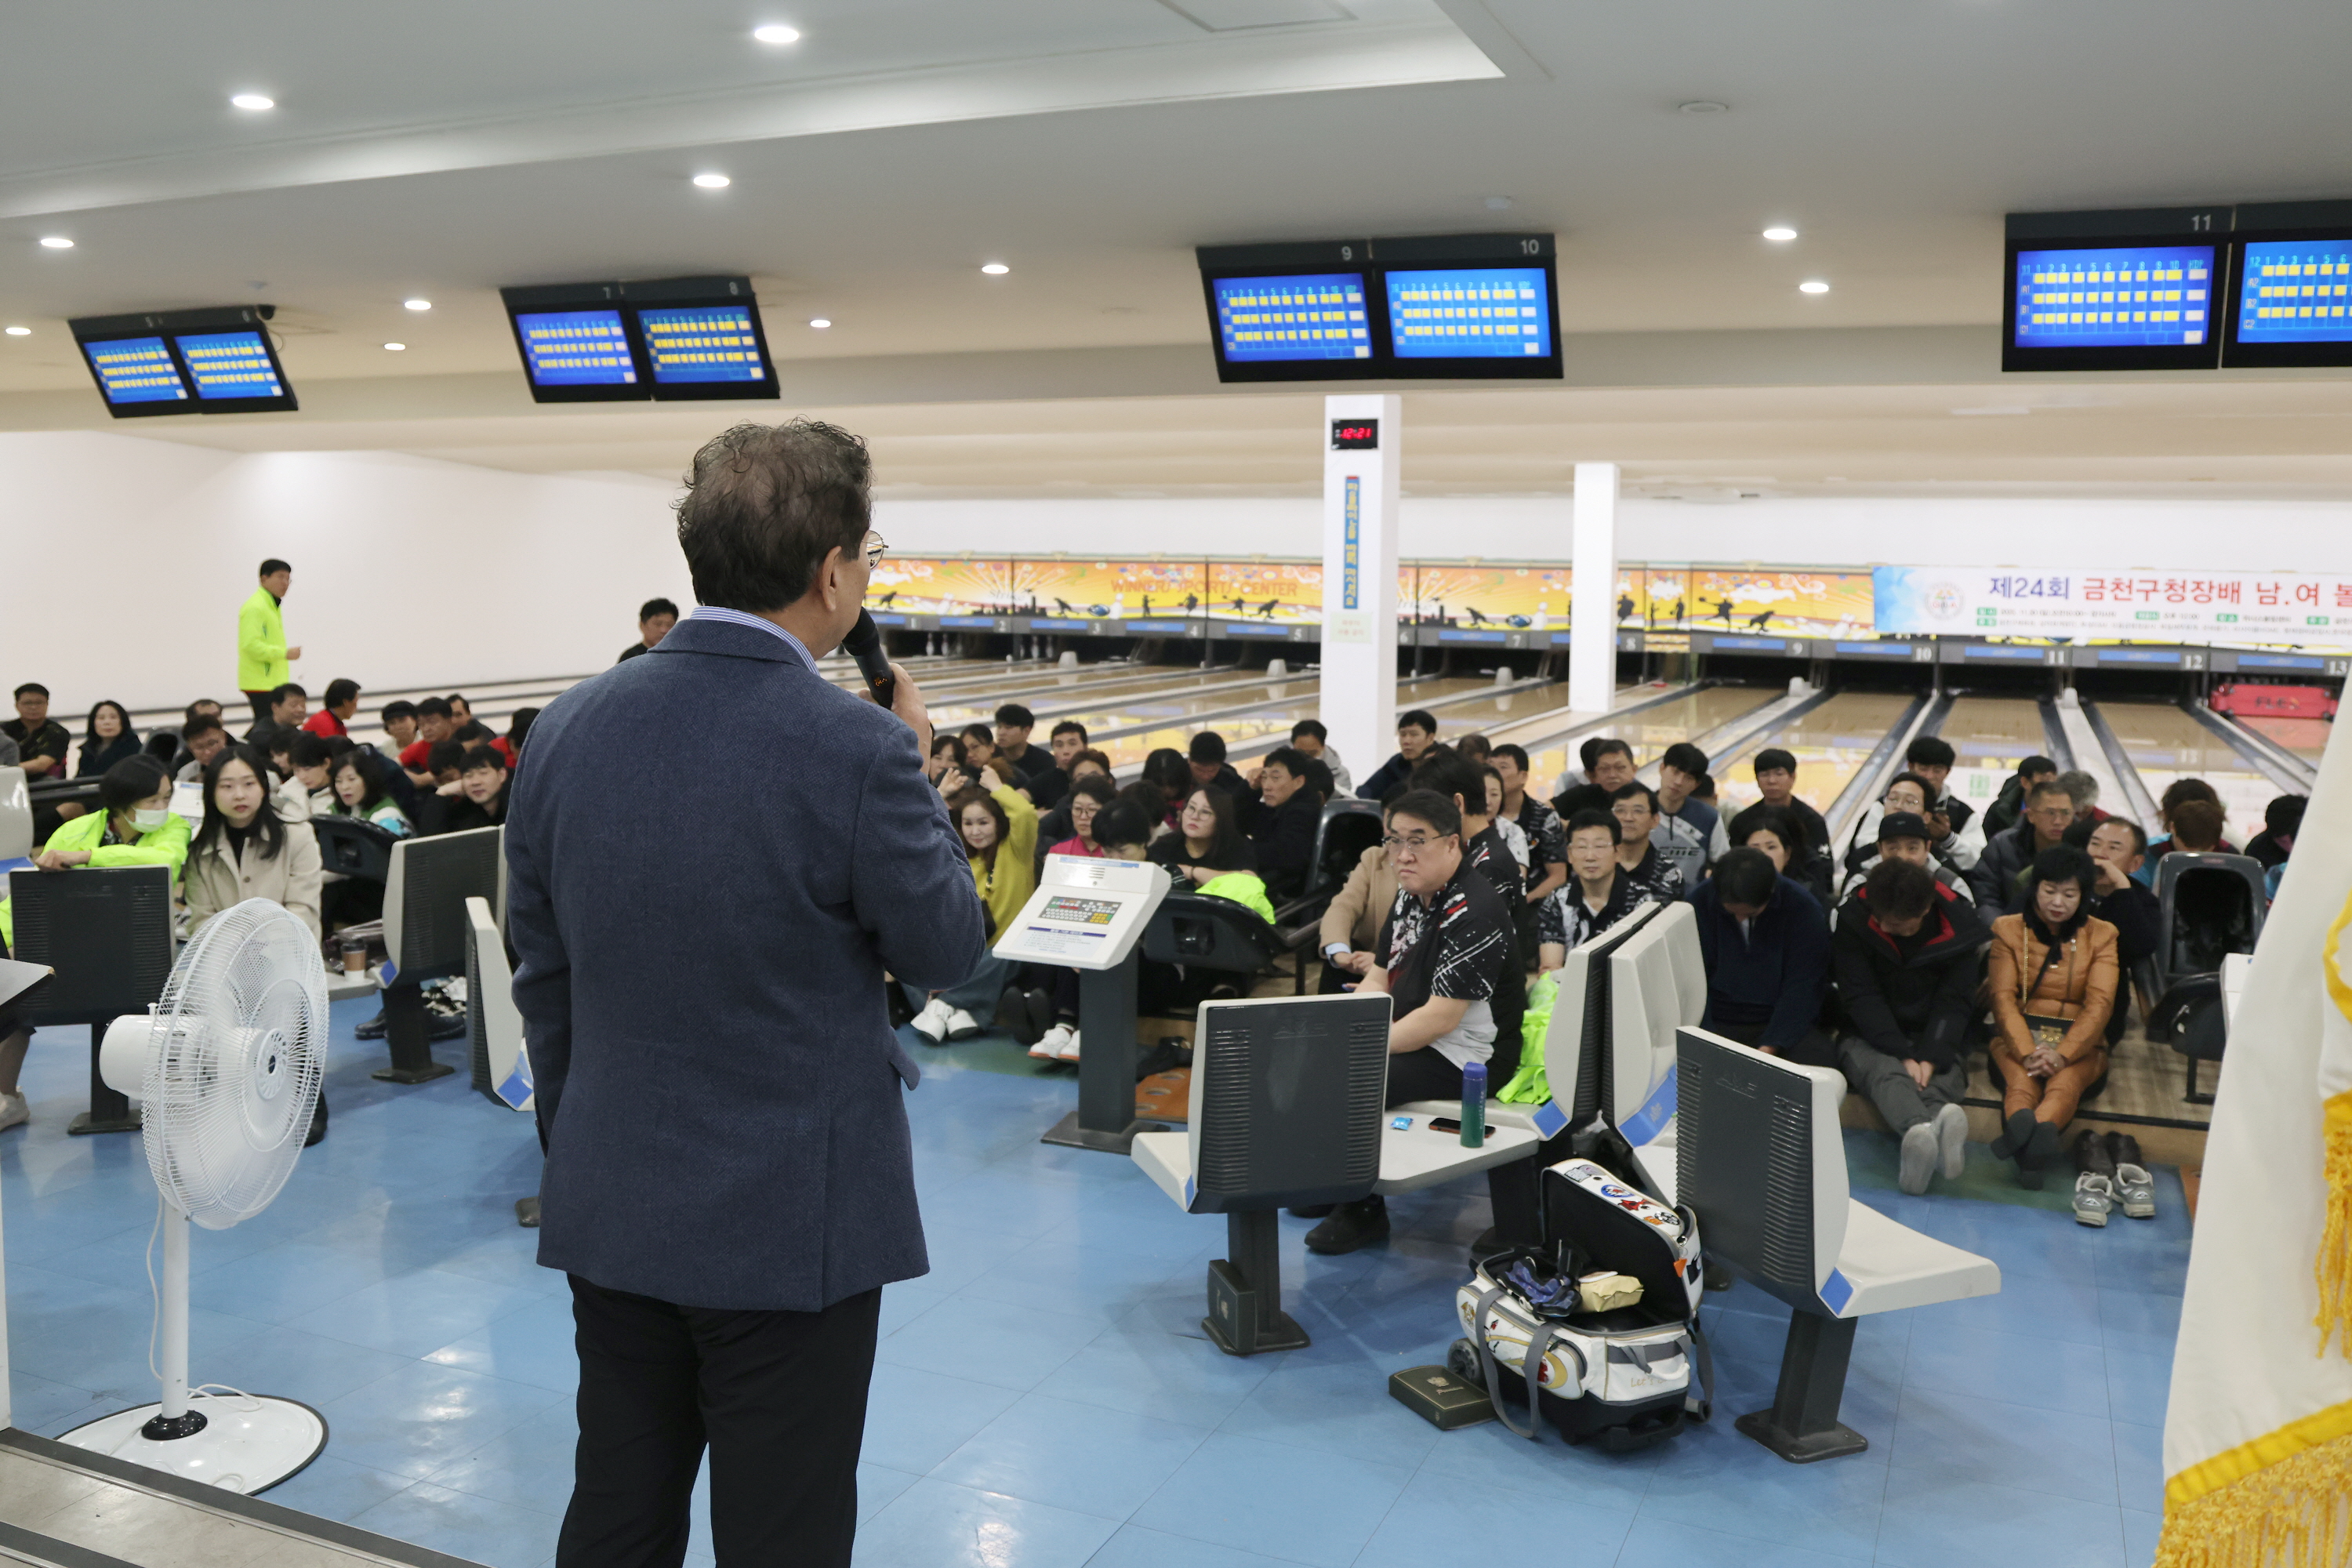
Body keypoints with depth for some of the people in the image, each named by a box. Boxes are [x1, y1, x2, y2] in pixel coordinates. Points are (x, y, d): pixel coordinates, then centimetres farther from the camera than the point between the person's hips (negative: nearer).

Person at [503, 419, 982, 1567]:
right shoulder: (855, 751, -21)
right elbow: (946, 948, -6)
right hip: (790, 1223, -5)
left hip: (608, 1213, 6)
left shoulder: (568, 728, -2)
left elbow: (542, 974, 6)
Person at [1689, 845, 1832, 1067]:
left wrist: (1769, 1047, -21)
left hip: (1785, 1022, 0)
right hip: (1718, 1022, 0)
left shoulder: (1803, 906, -8)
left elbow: (1802, 987, -10)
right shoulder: (1701, 901, -5)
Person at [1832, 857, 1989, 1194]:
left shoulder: (1958, 925, -6)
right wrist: (1903, 1055, -25)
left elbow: (1955, 1001, -8)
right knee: (1888, 1073, -36)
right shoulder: (1853, 920, -10)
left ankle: (1919, 1139, -66)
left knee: (1944, 1079, -32)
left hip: (1935, 1040, 2)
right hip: (1869, 1037, -2)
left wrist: (1931, 1058, -24)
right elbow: (1862, 998, -13)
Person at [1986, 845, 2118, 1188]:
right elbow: (2003, 998, -1)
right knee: (2021, 1080, -35)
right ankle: (2030, 1140, -66)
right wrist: (2028, 1053, -19)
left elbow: (2099, 1003, -2)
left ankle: (2027, 1133, -66)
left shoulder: (2101, 935, 11)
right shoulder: (2008, 929, 11)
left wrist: (2062, 1055, -18)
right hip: (2018, 1036, 0)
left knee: (2065, 1083, -35)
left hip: (2079, 1043, 0)